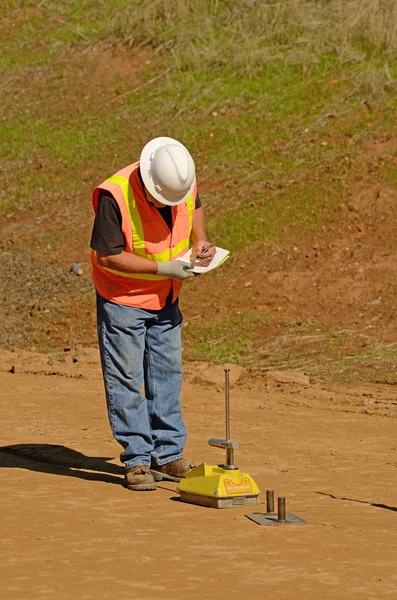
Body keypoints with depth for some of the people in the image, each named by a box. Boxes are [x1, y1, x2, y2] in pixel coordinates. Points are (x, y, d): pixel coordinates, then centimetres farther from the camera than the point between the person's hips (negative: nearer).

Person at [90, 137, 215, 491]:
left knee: (167, 374, 11)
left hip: (165, 299, 6)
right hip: (123, 299, -6)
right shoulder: (115, 196, -29)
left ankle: (169, 455, 20)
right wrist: (163, 268, -26)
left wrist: (200, 241, -6)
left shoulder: (185, 182, -11)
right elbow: (107, 255, -25)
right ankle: (137, 461, 5)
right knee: (127, 381, -2)